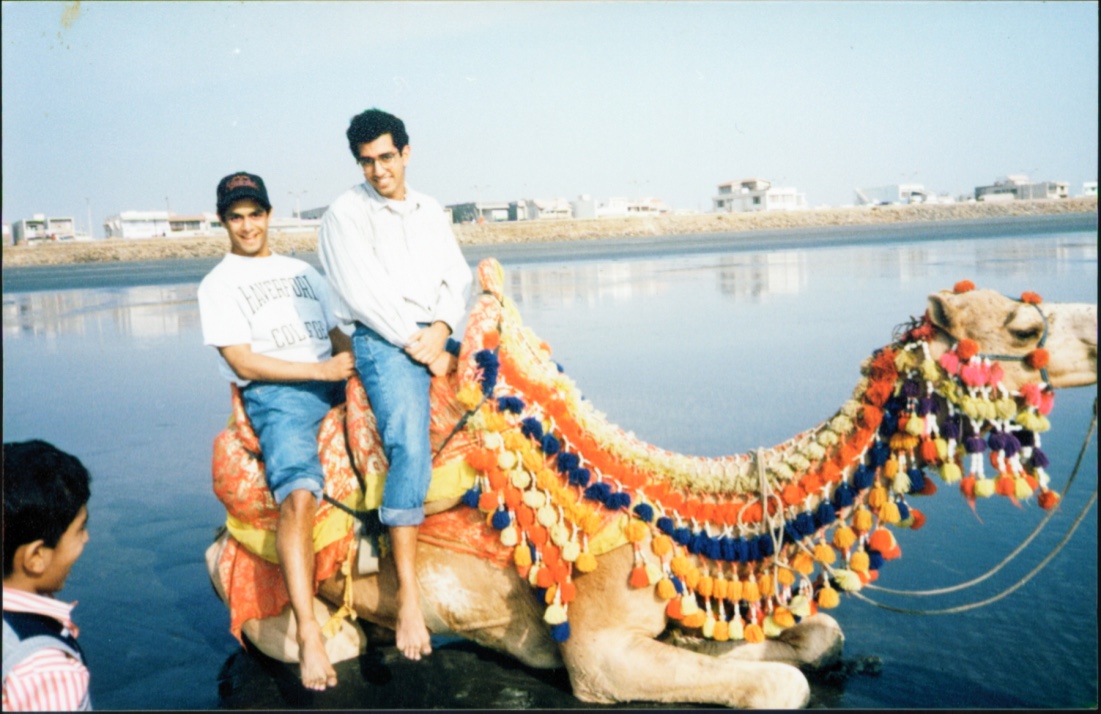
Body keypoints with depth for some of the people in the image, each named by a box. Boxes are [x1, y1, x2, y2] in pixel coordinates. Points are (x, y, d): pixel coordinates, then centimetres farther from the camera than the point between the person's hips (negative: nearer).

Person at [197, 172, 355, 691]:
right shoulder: (218, 286, 9)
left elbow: (339, 336, 20)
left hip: (336, 384, 6)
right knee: (299, 494, -29)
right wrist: (320, 370, -11)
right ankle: (308, 632, -32)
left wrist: (359, 367, -2)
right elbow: (244, 362, -3)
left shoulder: (302, 272, 25)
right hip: (275, 395, -6)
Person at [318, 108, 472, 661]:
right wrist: (415, 343, -11)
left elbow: (458, 277, 14)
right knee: (410, 449, -26)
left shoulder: (430, 211, 21)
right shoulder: (346, 212, 3)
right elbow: (365, 295, -7)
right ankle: (407, 594, -28)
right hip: (382, 341, -7)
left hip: (438, 336, 7)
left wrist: (441, 330, -5)